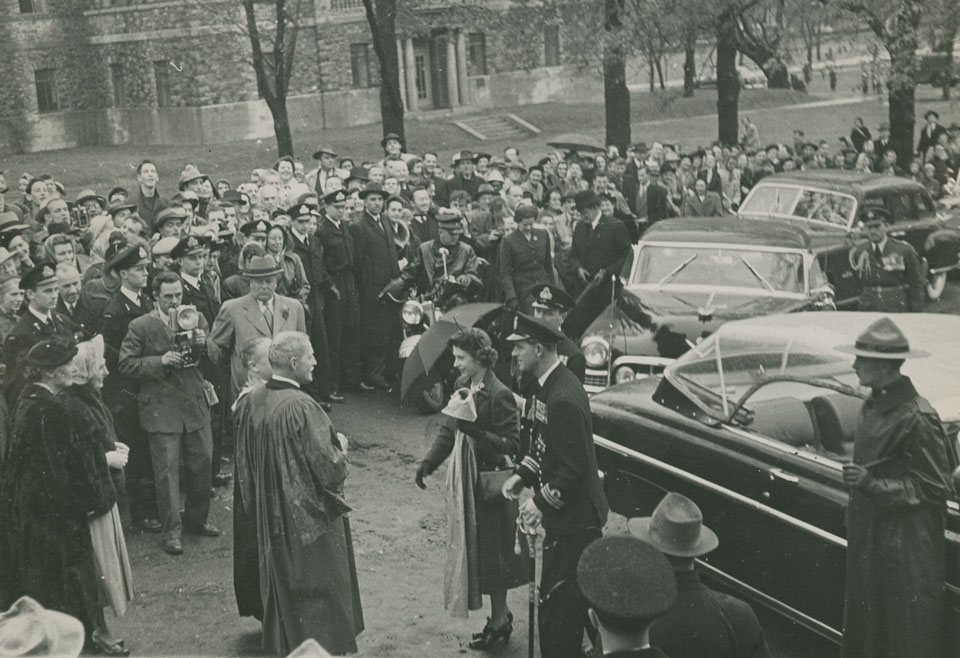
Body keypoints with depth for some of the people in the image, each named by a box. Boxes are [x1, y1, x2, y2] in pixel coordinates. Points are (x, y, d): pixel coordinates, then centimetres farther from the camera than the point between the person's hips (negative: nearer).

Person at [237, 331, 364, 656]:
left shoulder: (251, 401, -5)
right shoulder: (301, 407, -27)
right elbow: (328, 468, -24)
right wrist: (340, 448, -3)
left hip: (270, 516, 7)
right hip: (308, 518, -7)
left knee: (283, 585, 23)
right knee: (318, 592, 9)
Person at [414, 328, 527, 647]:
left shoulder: (499, 395, -17)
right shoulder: (462, 388, 7)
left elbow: (511, 445, -19)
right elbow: (447, 430, 12)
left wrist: (475, 431, -28)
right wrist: (428, 462, 0)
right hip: (465, 483, 8)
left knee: (491, 552, 2)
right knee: (474, 550, 14)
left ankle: (499, 618, 17)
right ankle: (499, 617, 27)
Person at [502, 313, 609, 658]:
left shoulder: (563, 399, -26)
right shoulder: (547, 386, 6)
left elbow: (575, 469, -24)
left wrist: (542, 503, -16)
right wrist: (521, 476, 5)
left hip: (574, 520, -10)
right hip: (565, 515, 10)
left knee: (557, 606, -2)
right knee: (577, 598, 22)